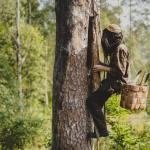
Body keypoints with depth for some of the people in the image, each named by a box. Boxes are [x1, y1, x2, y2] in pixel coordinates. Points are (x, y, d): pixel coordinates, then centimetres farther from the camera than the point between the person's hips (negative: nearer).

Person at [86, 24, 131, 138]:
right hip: (113, 81, 10)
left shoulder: (120, 49, -18)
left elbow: (120, 71, -22)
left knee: (91, 100, -15)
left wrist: (103, 68, -19)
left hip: (116, 82, -10)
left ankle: (103, 130, -12)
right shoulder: (116, 48, 13)